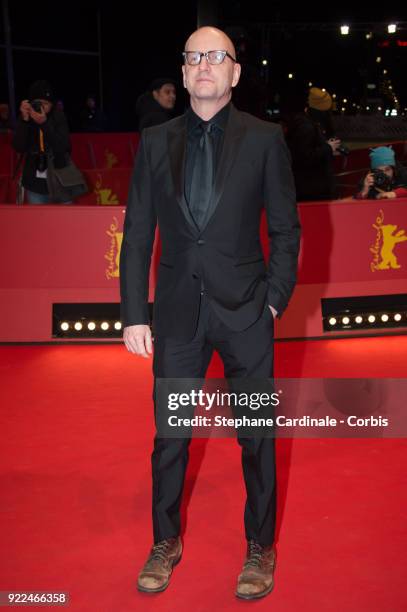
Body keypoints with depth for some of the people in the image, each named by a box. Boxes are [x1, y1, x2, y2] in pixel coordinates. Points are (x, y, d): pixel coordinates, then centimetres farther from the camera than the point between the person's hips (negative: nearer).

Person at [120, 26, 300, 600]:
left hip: (245, 312, -1)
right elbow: (137, 234, 4)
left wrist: (274, 299, -6)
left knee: (256, 436, 10)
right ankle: (166, 542, 33)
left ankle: (260, 547, 31)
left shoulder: (264, 138, -1)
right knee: (169, 436, 12)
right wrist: (134, 314, -1)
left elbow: (286, 228, 2)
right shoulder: (155, 141, 4)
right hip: (177, 313, 2)